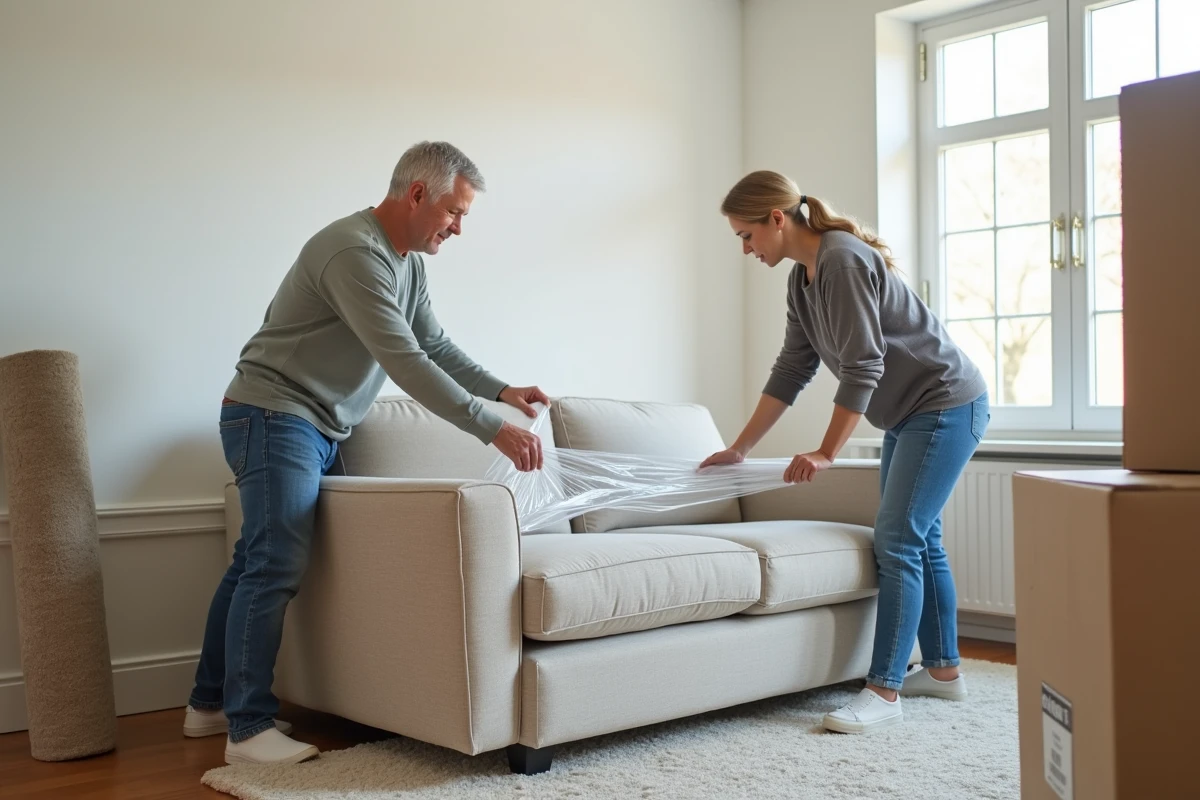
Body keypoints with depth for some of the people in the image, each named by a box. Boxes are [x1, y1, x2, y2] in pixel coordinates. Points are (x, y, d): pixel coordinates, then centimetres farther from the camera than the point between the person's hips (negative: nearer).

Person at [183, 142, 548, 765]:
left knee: (257, 564, 12)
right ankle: (249, 729, -5)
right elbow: (404, 362, -29)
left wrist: (501, 391, -2)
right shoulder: (354, 252, -22)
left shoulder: (407, 262, 10)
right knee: (276, 567, -12)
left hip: (316, 430, 10)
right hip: (274, 415, -10)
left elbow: (436, 347, 13)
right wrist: (492, 429, -29)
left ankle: (210, 704, 21)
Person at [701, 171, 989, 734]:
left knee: (897, 541, -11)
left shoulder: (843, 261, -22)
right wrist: (739, 449, 10)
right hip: (908, 413, 10)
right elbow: (791, 371, 10)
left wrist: (826, 453, -23)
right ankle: (943, 670, 24)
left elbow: (863, 367, -25)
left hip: (947, 405, -10)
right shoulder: (802, 279, 7)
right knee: (918, 538, 13)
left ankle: (884, 692, -8)